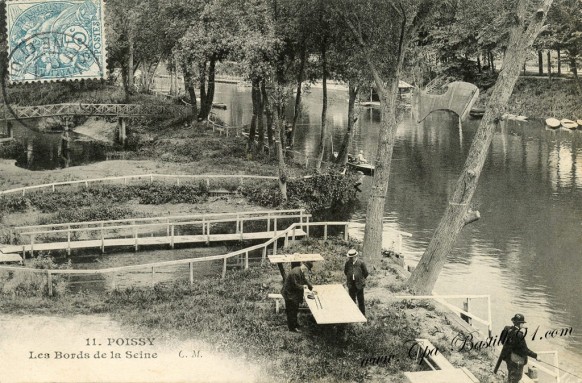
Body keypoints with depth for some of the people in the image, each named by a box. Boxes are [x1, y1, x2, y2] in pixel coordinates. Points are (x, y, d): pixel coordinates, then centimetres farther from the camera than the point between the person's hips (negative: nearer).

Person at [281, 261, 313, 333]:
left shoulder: (302, 271, 1)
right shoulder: (295, 273, -30)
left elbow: (305, 280, 14)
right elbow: (295, 285, -27)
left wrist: (311, 288, 7)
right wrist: (303, 287, -11)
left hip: (294, 293, 10)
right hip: (290, 294, -10)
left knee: (295, 309, 22)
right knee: (291, 311, -1)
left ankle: (294, 324, 38)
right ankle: (292, 328, 8)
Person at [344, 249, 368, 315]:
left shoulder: (361, 263, -12)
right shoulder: (348, 263, -4)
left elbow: (366, 273, -1)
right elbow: (345, 272, 14)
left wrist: (361, 279, 4)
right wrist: (350, 278, 10)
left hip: (359, 285, -3)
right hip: (351, 285, 3)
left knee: (361, 301, 6)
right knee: (352, 300, 12)